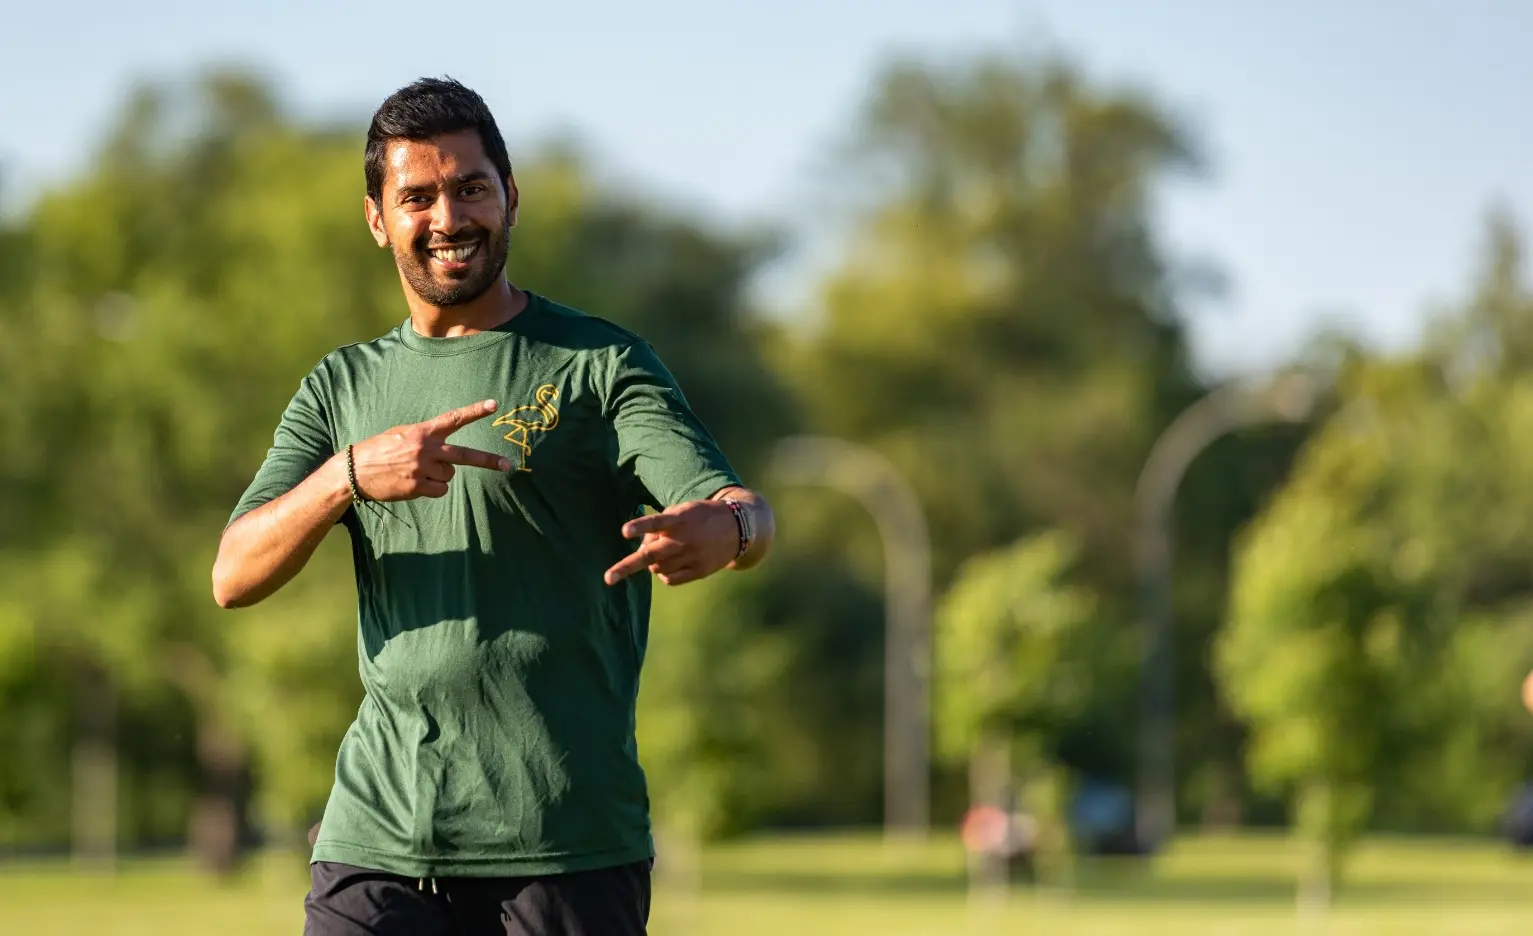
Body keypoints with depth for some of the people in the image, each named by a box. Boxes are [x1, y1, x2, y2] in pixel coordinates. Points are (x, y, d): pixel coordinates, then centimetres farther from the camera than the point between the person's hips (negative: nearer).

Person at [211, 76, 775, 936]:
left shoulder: (600, 365, 3)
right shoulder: (345, 386, 16)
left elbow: (744, 512, -10)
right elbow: (234, 578, 5)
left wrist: (723, 528, -36)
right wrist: (348, 475, -14)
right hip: (377, 836, 3)